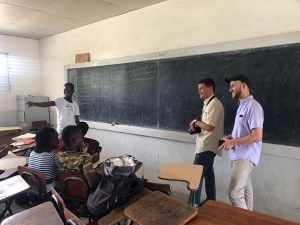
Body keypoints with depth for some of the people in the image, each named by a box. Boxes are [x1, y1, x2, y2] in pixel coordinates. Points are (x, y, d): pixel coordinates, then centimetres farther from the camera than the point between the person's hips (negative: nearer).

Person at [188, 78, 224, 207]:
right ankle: (211, 201, 27)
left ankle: (194, 204, 6)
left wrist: (196, 122, -9)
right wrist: (195, 125, 1)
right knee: (207, 173, 16)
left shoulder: (214, 104, -17)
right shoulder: (208, 103, 15)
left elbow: (209, 126, -25)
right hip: (207, 145, 10)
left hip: (207, 146, -10)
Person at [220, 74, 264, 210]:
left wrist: (232, 142, -19)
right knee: (245, 189, 18)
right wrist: (230, 137, 4)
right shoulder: (242, 105, 13)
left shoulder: (253, 106, -18)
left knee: (234, 193, -8)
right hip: (239, 155, 10)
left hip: (245, 157, -10)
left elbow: (257, 135, -24)